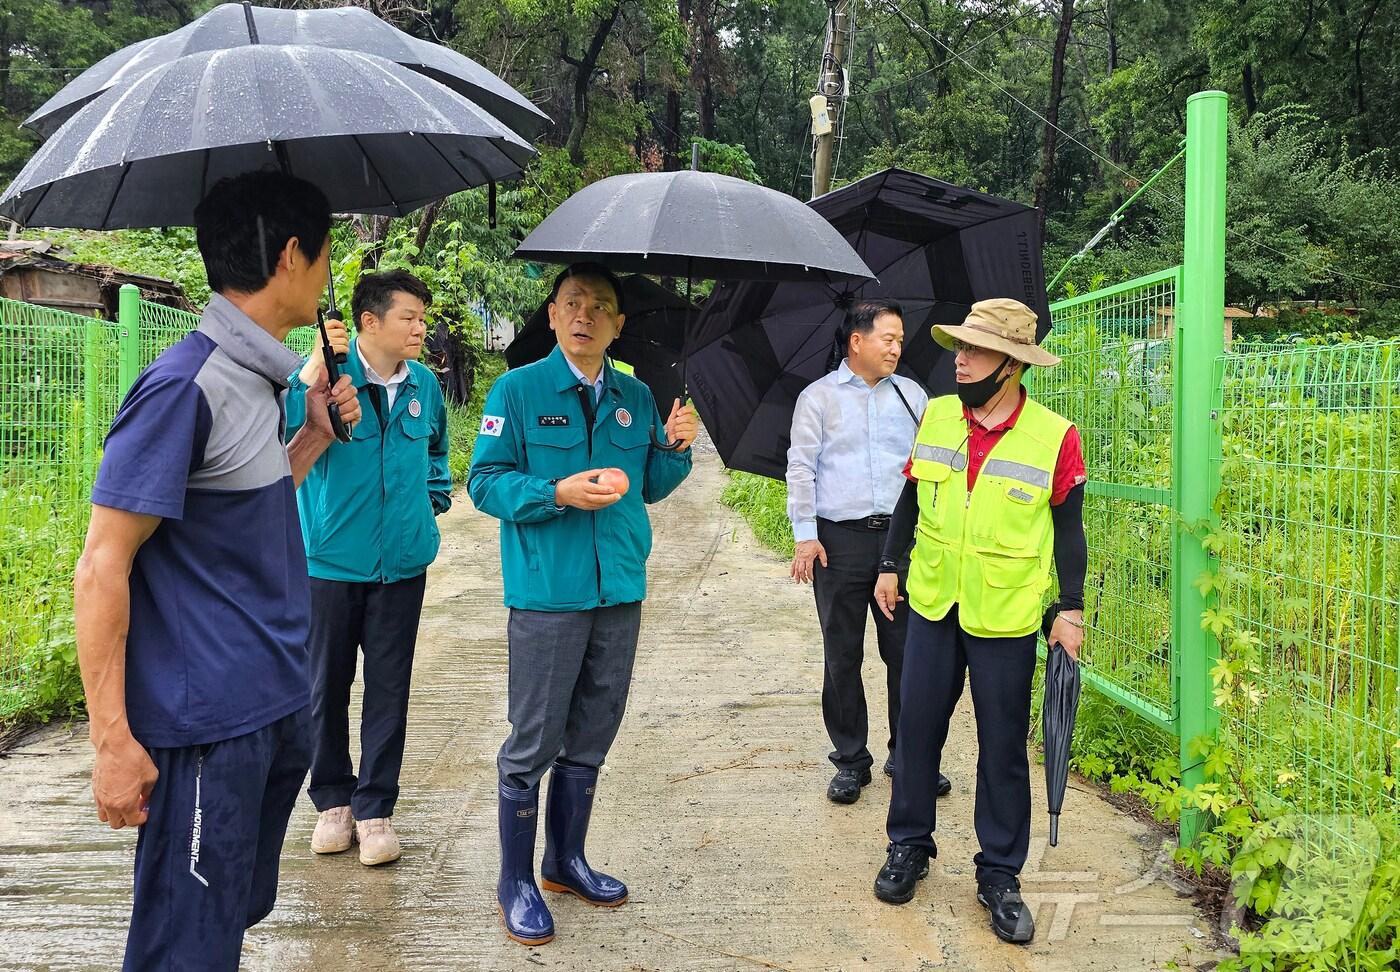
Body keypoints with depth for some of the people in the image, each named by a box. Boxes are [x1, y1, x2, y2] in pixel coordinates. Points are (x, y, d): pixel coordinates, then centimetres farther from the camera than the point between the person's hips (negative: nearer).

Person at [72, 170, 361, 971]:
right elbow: (102, 569, -17)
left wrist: (317, 434, 8)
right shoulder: (185, 385, -18)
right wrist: (113, 739, -17)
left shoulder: (259, 378, 10)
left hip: (277, 710, 9)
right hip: (207, 724, -8)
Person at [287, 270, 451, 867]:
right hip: (331, 560, -3)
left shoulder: (423, 385, 5)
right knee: (326, 685, 10)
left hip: (401, 564, 3)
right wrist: (310, 376, -38)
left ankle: (374, 808, 21)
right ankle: (334, 799, 29)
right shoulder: (327, 376, -10)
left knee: (389, 689, 7)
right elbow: (283, 436, -28)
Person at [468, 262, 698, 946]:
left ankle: (565, 860, 33)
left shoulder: (636, 397, 10)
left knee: (590, 738, 15)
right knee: (533, 742, 2)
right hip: (547, 592, -5)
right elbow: (485, 481, -7)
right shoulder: (518, 389, -3)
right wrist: (558, 493, -21)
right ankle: (515, 882, 19)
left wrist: (675, 446, -3)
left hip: (619, 591, 5)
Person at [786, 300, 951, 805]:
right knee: (842, 655, 4)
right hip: (839, 539, -2)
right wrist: (805, 535, -6)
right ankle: (850, 759, 17)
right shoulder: (819, 396, 5)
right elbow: (801, 467, 1)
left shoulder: (912, 394, 13)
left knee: (906, 649, 4)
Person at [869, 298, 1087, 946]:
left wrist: (1071, 609, -3)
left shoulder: (1054, 437, -9)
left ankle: (999, 874, 24)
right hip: (932, 603, 3)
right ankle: (908, 845, 30)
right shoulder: (936, 415, 0)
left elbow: (1067, 528, -2)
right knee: (917, 727, 11)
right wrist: (889, 565, 11)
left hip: (1006, 618, -3)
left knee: (1003, 747, 8)